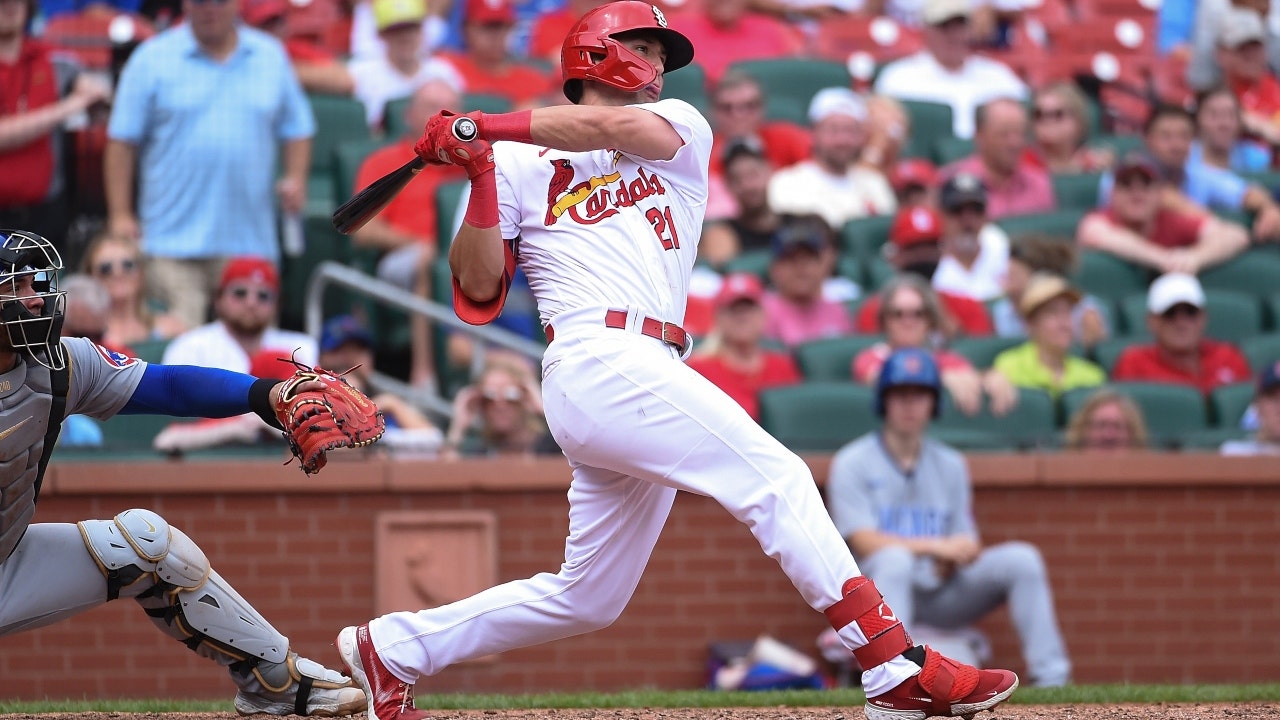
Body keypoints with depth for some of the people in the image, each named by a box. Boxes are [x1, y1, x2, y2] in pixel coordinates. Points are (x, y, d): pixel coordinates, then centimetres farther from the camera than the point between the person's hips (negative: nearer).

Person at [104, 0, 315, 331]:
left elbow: (295, 129, 20)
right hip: (174, 240, -3)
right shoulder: (153, 59, 2)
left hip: (250, 240, 3)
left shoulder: (271, 58, 13)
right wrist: (120, 214, -5)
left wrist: (295, 177, 1)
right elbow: (122, 141, 1)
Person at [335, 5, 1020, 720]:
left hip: (648, 378, 6)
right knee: (776, 478, -17)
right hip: (598, 360, -6)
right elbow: (478, 291, 5)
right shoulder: (522, 164, 12)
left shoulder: (680, 127, 21)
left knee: (586, 598, 10)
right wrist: (481, 176, -5)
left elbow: (615, 128, -2)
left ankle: (393, 647, 21)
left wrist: (487, 126, -6)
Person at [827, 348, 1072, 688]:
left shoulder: (951, 465, 15)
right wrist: (938, 547, -24)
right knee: (895, 558, -38)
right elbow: (864, 542, -14)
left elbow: (964, 548, 10)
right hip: (879, 590, -5)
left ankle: (1051, 679, -21)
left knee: (1021, 559, -15)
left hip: (939, 591, 5)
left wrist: (949, 564, -15)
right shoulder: (852, 464, 0)